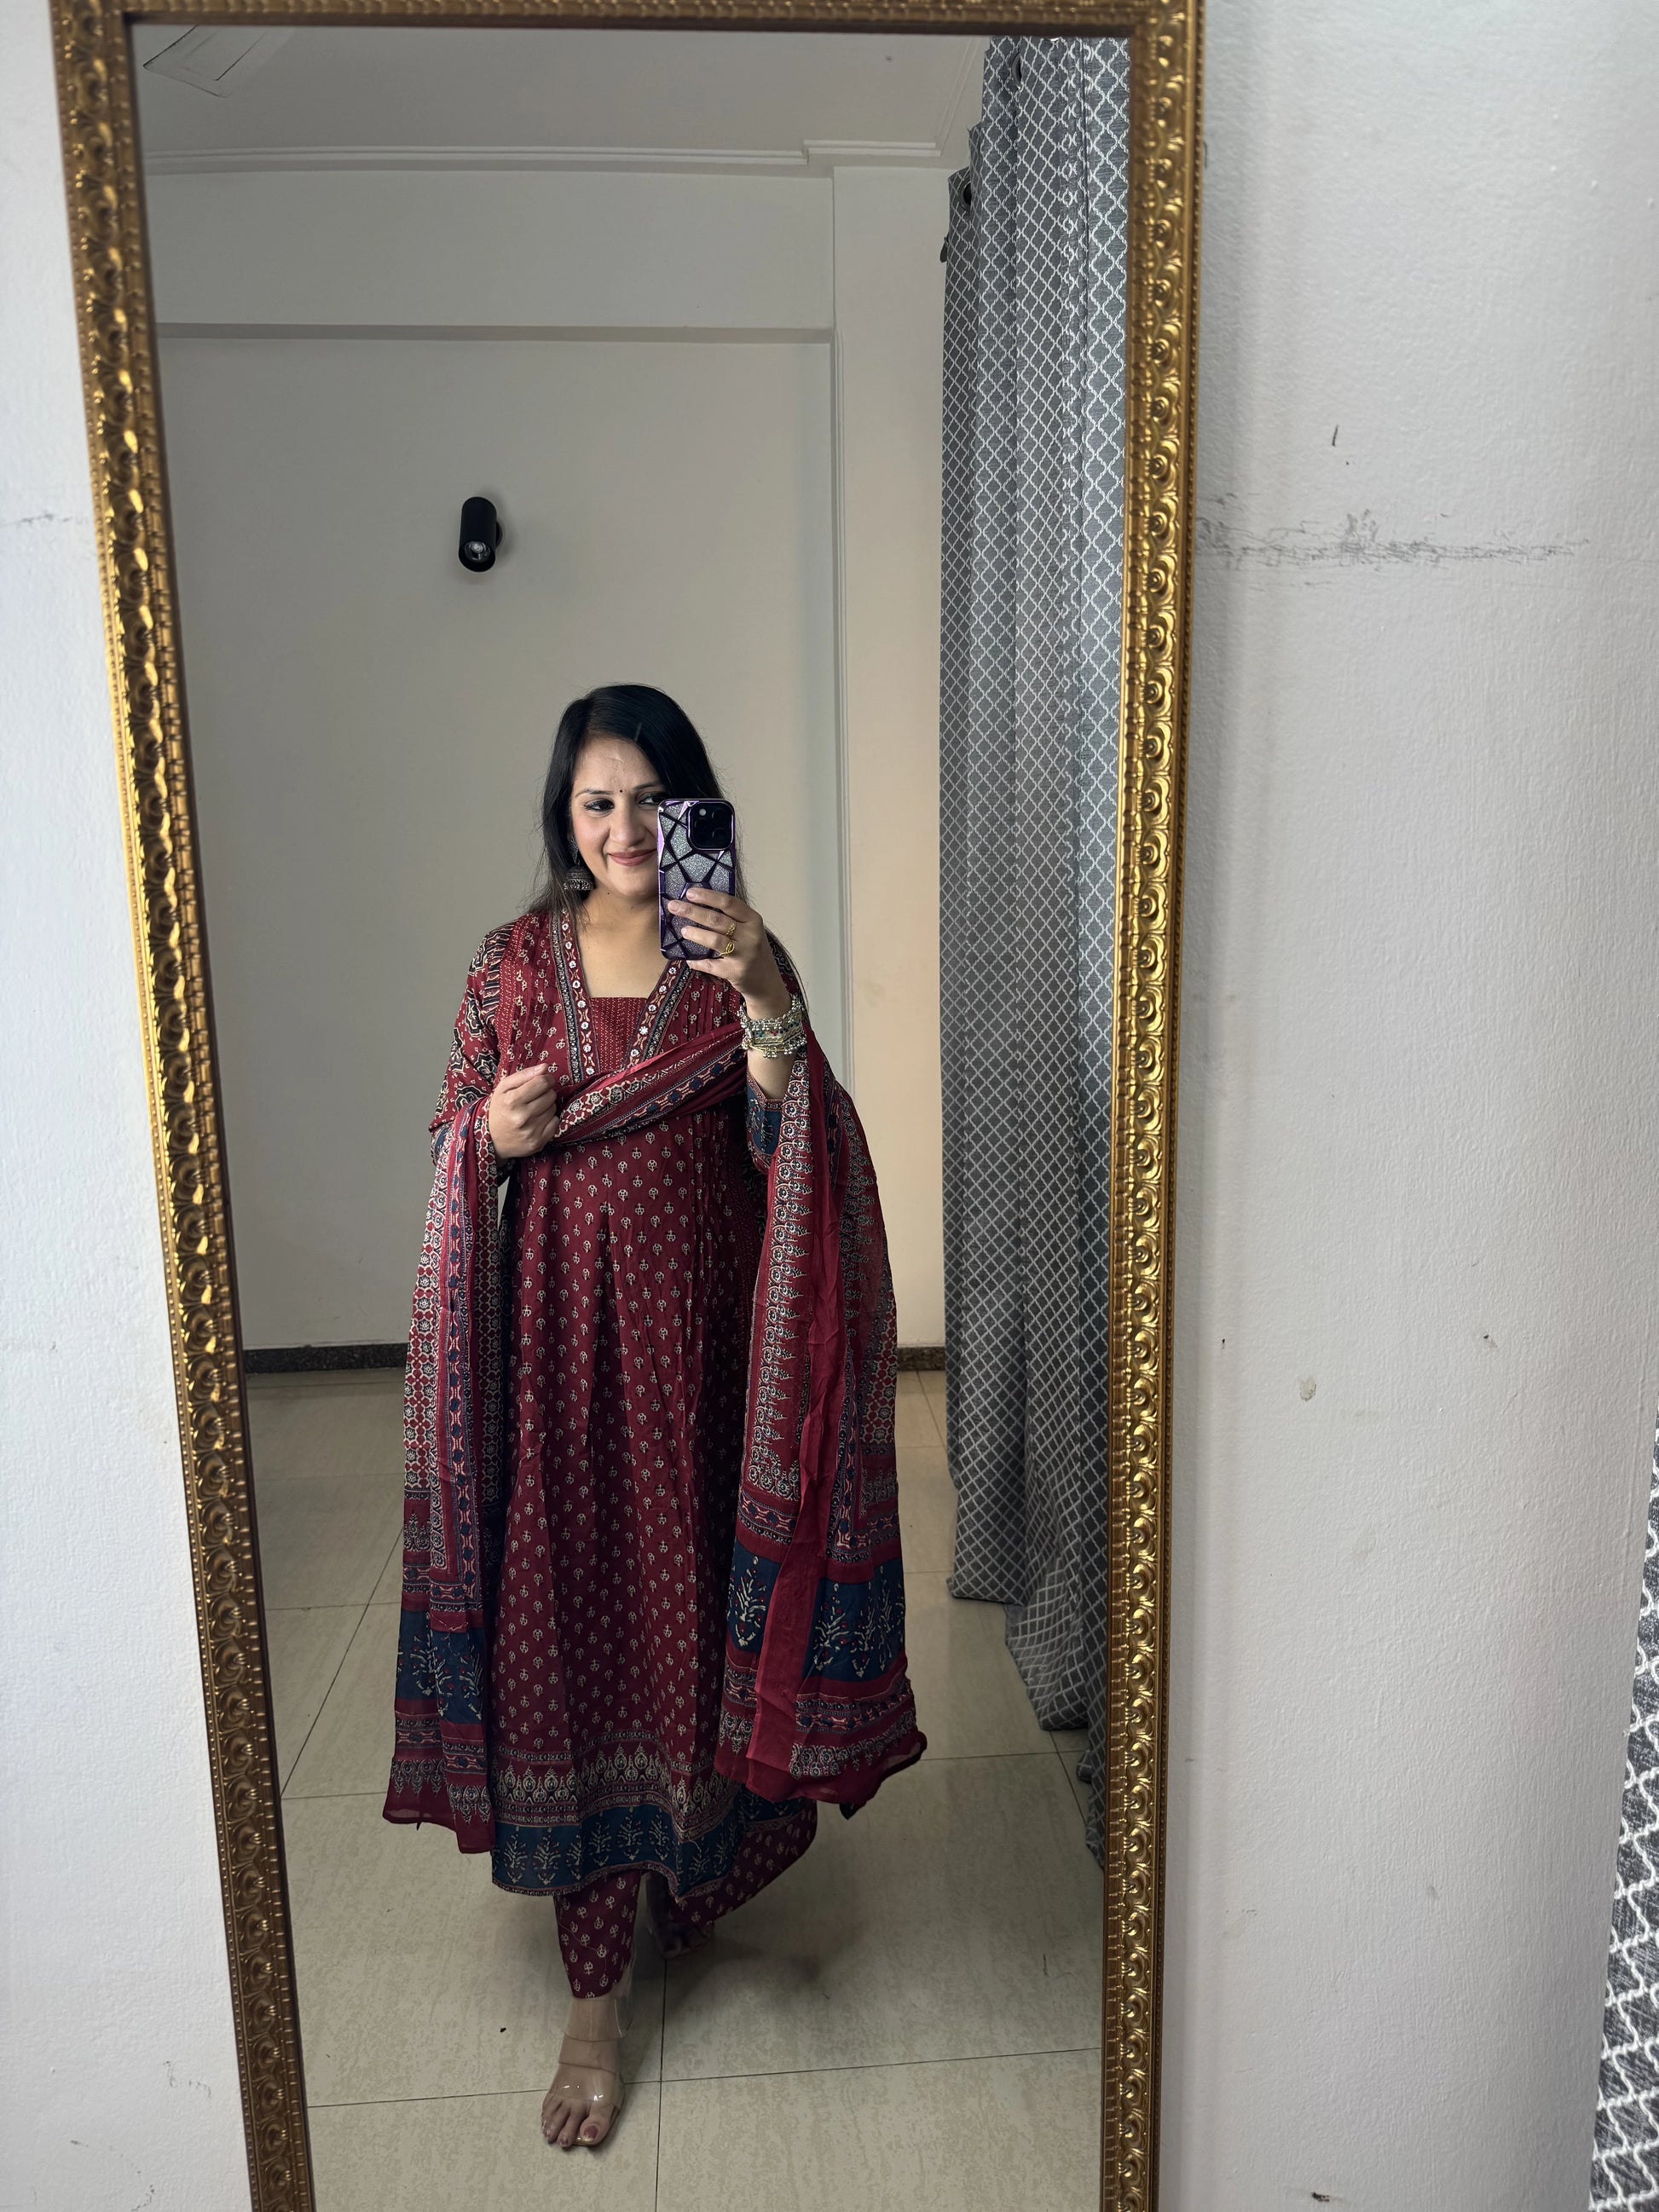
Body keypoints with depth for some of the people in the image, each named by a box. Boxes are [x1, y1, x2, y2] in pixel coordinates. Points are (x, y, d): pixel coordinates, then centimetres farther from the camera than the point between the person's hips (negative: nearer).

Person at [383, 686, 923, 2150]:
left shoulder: (742, 960, -1)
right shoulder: (516, 962, 3)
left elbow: (783, 1148, -14)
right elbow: (456, 1142, 10)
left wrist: (769, 1007, -29)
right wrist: (493, 1135, -13)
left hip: (699, 1333, 0)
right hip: (560, 1334, 1)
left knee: (698, 1607, 12)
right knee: (566, 1625, 3)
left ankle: (701, 1861, 43)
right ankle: (598, 1991, 18)